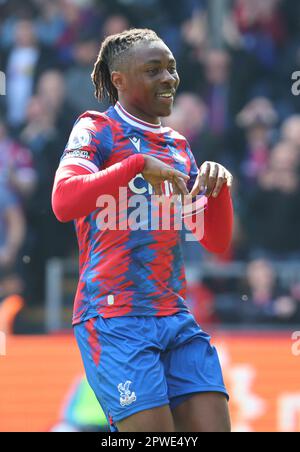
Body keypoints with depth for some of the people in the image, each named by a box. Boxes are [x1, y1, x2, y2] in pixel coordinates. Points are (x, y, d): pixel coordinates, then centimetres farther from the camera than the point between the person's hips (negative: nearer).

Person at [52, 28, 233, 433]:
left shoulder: (178, 145, 18)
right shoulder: (96, 130, -1)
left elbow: (216, 242, 18)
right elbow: (64, 202, -20)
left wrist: (219, 185, 0)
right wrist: (139, 165, -23)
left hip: (175, 317, 6)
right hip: (114, 319, -6)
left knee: (213, 427, -6)